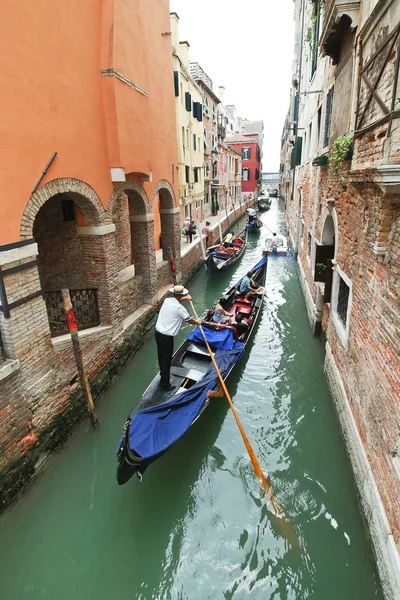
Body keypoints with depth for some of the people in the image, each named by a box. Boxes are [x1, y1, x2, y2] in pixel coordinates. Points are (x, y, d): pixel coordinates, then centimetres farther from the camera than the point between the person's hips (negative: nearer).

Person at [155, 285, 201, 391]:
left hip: (158, 333, 8)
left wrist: (185, 298, 29)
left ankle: (163, 375, 42)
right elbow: (190, 320, -6)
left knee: (161, 356, 23)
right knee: (166, 359, 4)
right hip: (166, 337, -8)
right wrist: (198, 322, 13)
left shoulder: (167, 300, 2)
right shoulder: (179, 308, -20)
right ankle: (165, 384, 14)